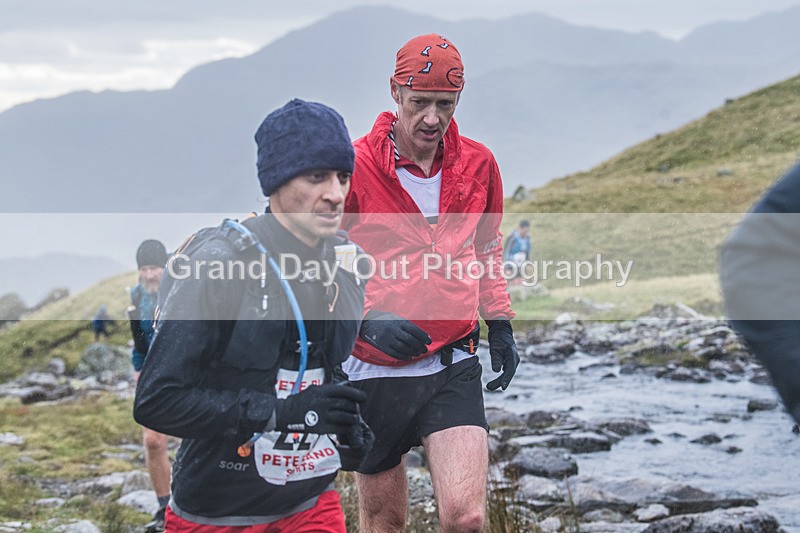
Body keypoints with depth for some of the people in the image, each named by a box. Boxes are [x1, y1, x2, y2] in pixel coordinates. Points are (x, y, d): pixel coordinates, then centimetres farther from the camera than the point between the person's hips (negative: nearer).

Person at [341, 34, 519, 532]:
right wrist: (366, 318, -19)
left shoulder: (478, 163, 3)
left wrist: (500, 323, 16)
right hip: (375, 368, -2)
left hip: (454, 368, 2)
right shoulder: (355, 165, -9)